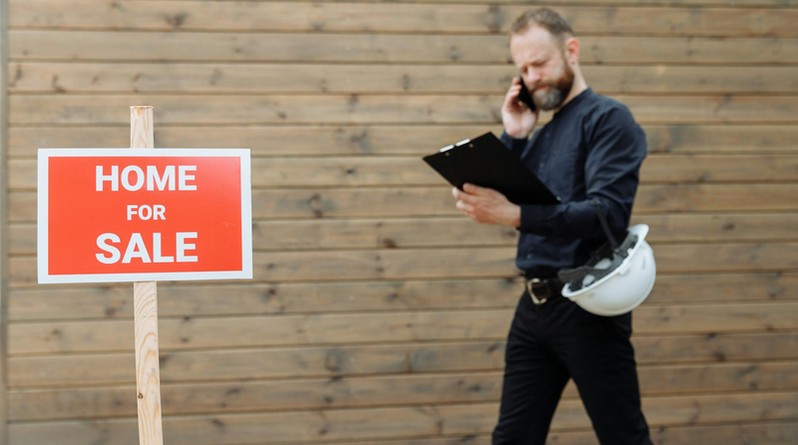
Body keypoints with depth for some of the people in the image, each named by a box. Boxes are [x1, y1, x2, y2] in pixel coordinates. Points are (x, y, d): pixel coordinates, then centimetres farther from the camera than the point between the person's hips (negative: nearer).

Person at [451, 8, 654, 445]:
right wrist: (513, 137, 2)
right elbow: (500, 202, 10)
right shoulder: (540, 134, 16)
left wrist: (516, 215, -33)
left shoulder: (608, 119, -8)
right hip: (534, 306, 8)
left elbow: (608, 211, -22)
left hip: (587, 306, -7)